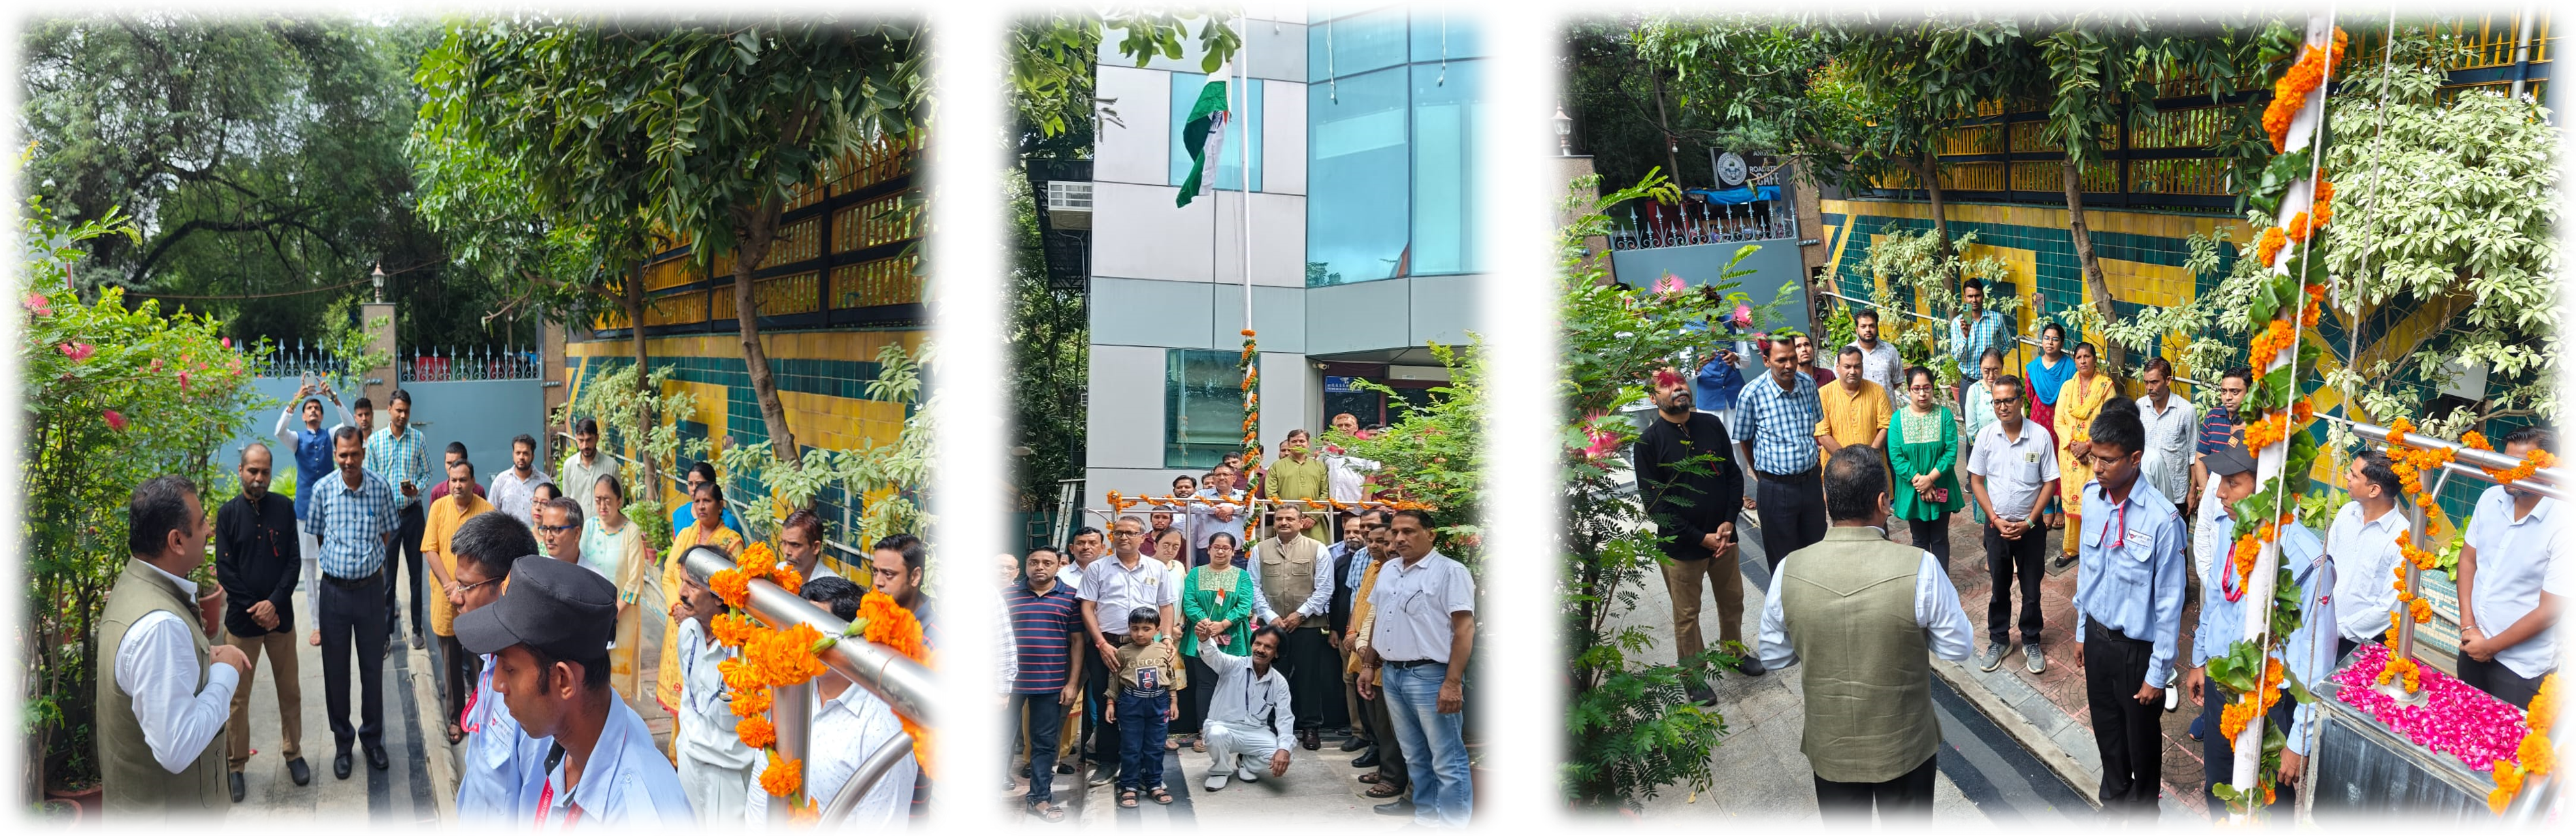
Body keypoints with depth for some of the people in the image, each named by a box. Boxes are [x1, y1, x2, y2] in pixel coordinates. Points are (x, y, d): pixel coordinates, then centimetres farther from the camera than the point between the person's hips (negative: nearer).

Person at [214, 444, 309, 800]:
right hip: (241, 618, -1)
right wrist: (254, 608, -13)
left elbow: (293, 562, -1)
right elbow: (224, 570, -5)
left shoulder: (283, 509, 1)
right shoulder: (228, 513, -2)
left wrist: (274, 602, -13)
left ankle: (293, 753, 26)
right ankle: (235, 765, 15)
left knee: (290, 691, 10)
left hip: (280, 616, 1)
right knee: (237, 696, 4)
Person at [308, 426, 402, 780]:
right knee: (336, 669, 8)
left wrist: (373, 562, 3)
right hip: (334, 589, 0)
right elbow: (317, 535, 6)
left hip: (371, 588, 0)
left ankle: (373, 739, 23)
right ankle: (342, 743, 21)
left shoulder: (380, 488, -5)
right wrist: (340, 560, 6)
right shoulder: (322, 490, -5)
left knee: (373, 667, 8)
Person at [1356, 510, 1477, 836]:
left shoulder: (1450, 571, -10)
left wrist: (1452, 683, -20)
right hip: (1392, 674, 8)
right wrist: (1370, 666, 17)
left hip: (1430, 675, -8)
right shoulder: (1389, 571, 13)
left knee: (1447, 761, -3)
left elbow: (1465, 628, -15)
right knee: (1416, 757, 16)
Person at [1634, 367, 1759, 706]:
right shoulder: (1649, 441, -14)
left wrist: (1728, 522, -9)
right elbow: (1655, 503, -15)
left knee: (1732, 600, 20)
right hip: (1681, 546, -4)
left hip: (1723, 537, 4)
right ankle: (1692, 675, 28)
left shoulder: (1711, 425, -1)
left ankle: (1734, 650, 46)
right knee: (1687, 614, 9)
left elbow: (1734, 475, 4)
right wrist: (1701, 538, -16)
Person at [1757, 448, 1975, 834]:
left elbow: (1774, 656, -4)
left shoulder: (1789, 571, -19)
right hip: (1905, 745, -2)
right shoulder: (1921, 568, -26)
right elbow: (1958, 649, -12)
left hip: (1829, 747, 2)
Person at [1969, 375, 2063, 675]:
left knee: (2031, 588, 10)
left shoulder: (2040, 436, -12)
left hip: (2031, 526, -1)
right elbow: (1976, 481, 0)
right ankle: (1998, 639, 30)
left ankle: (2031, 642, 27)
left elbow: (2050, 482, -7)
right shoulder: (1986, 435, -6)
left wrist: (2029, 522, -12)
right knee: (1999, 586, 14)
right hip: (1996, 525, 1)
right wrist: (1996, 520, -8)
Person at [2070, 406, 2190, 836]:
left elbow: (2169, 603, -19)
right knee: (2107, 730, 24)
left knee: (2141, 739, 16)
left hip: (2138, 647, -5)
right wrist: (2082, 631, 14)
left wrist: (2157, 674, -13)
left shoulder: (2161, 519, -27)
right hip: (2098, 635, 5)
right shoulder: (2092, 498, -8)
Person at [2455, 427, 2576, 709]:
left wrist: (2490, 646, -10)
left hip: (2524, 666, -5)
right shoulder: (2491, 499, -6)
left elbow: (2548, 612, -18)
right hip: (2473, 645, 5)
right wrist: (2468, 626, -3)